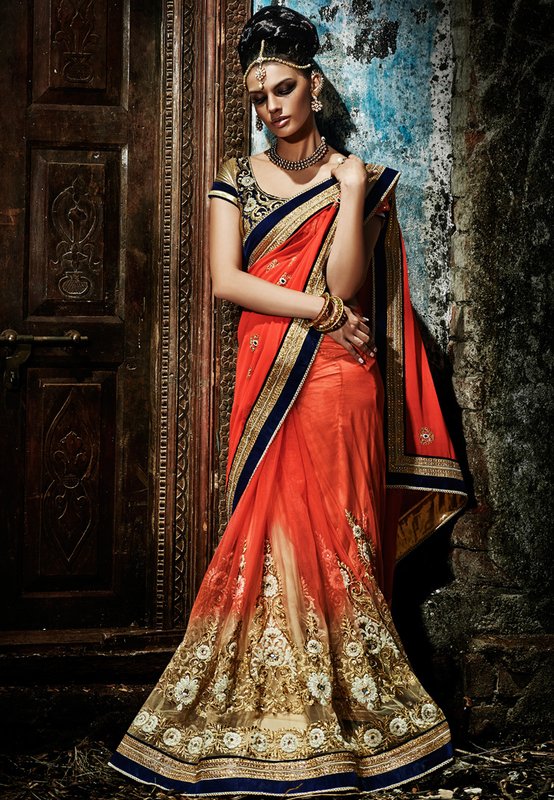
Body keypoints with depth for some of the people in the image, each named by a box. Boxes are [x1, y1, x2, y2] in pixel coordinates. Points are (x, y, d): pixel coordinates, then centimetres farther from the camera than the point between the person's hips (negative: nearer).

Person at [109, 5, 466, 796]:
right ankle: (267, 720, 12)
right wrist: (321, 311, -9)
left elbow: (345, 284, -7)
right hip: (267, 377, 2)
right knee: (268, 534, 1)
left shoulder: (358, 176, 6)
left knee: (333, 534, -2)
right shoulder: (238, 179, 11)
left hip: (336, 381, -2)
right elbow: (226, 279, -3)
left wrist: (351, 190, -12)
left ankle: (341, 712, 11)